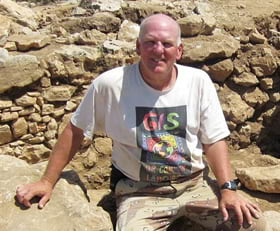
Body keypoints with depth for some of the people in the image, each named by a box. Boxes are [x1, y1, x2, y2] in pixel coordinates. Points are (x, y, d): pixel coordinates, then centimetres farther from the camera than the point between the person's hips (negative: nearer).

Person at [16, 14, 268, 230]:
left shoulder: (198, 81, -6)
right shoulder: (110, 84, -13)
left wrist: (228, 189, -11)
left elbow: (214, 140, 0)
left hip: (194, 182, 3)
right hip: (139, 190, -2)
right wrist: (48, 181, -2)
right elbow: (75, 131, -2)